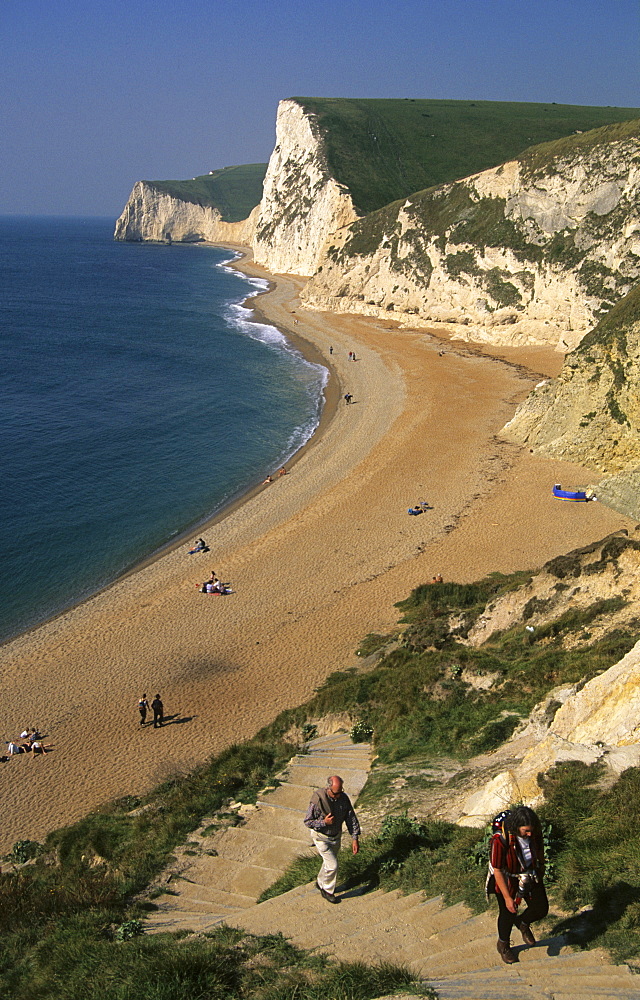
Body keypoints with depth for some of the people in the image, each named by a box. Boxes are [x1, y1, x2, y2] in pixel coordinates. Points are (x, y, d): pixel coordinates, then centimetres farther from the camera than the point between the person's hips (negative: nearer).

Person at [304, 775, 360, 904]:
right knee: (333, 865, -7)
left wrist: (354, 839, -8)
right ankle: (327, 891, 17)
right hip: (321, 837, -5)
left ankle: (321, 882, 47)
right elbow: (307, 821, -20)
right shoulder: (318, 799, -30)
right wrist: (324, 822, -31)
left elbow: (351, 818, -6)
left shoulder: (344, 798, -15)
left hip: (336, 836, 5)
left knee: (329, 862, 20)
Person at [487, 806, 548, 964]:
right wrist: (507, 897, -22)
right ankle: (503, 944, 44)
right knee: (508, 914, 14)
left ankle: (523, 923, 39)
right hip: (507, 878, -4)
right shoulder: (500, 840, -38)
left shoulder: (535, 831, -23)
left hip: (531, 875, 4)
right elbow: (497, 871, -27)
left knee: (541, 909, 4)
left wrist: (542, 866, 18)